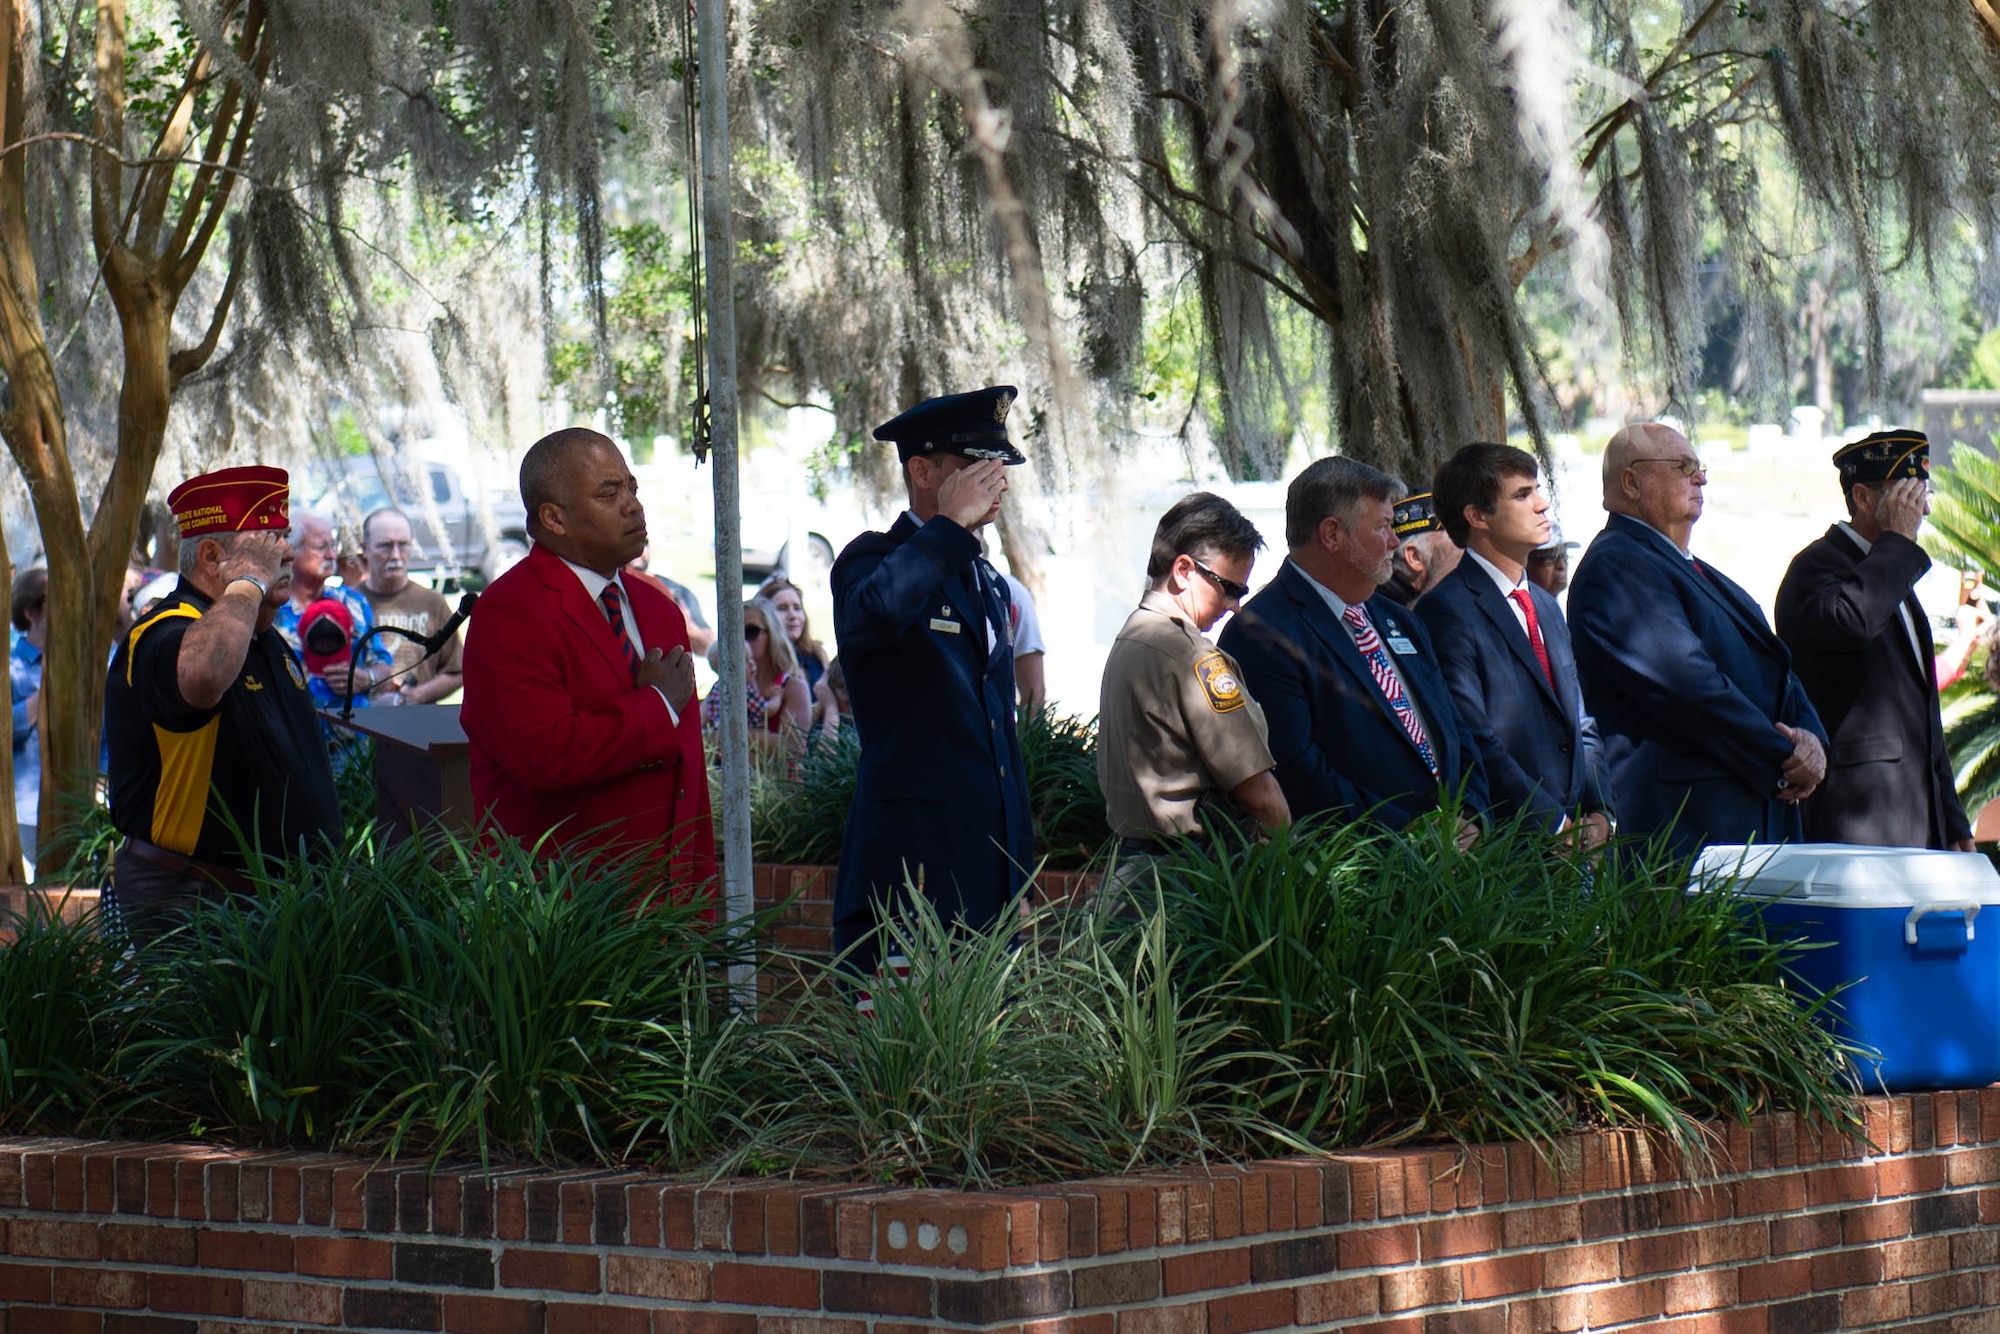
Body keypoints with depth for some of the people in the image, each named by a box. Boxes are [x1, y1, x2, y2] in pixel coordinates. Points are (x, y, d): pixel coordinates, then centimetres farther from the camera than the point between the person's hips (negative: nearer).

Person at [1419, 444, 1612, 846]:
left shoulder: (1546, 606, 21)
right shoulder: (1446, 611, -7)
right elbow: (1474, 745, -14)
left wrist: (1599, 812, 6)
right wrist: (1557, 824, -14)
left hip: (1578, 836, 7)